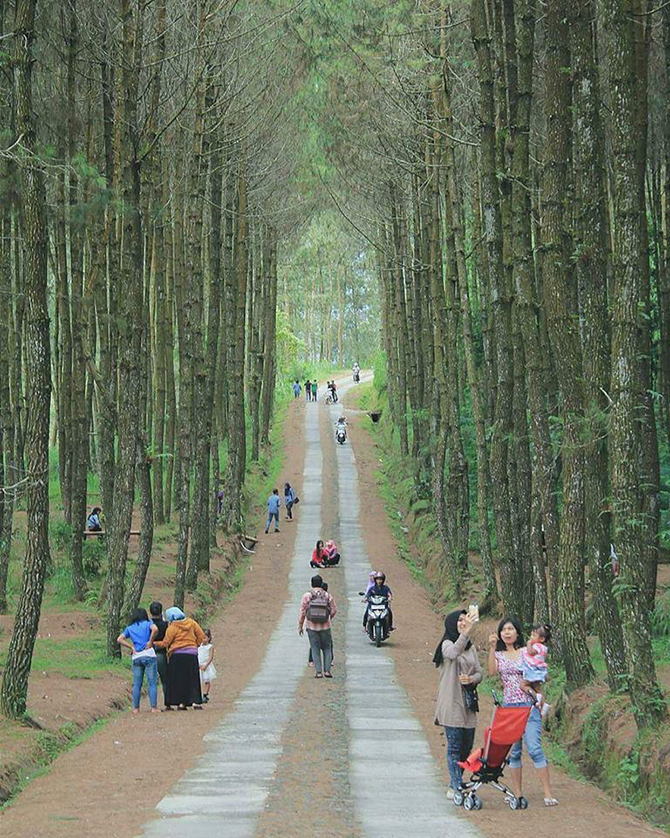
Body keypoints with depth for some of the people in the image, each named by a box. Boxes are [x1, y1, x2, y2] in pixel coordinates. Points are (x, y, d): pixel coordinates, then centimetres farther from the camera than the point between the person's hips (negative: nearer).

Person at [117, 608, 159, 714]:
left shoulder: (129, 628, 15)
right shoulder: (147, 624, 5)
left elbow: (119, 639, 6)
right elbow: (155, 629, -16)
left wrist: (131, 647, 6)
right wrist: (150, 642, -5)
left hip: (136, 657, 3)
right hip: (149, 655, -3)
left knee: (136, 684, 8)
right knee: (152, 683, -2)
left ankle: (135, 708, 6)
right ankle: (153, 707, -6)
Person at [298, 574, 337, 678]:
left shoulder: (306, 596, -4)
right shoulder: (328, 596, -2)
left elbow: (302, 612, -3)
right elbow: (334, 610, 4)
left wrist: (300, 626, 6)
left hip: (311, 627, 0)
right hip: (325, 627, 0)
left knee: (315, 649, 6)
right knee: (327, 649, 12)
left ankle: (318, 671, -1)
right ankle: (327, 670, 1)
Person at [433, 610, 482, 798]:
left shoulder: (471, 648, 15)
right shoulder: (447, 645, -7)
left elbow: (479, 672, 12)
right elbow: (453, 653, -31)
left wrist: (471, 679, -11)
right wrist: (465, 634, -44)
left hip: (468, 704, 7)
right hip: (451, 703, -7)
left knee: (466, 747, 10)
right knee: (454, 747, -7)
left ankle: (454, 786, 21)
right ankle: (456, 788, -6)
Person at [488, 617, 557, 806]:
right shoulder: (499, 655, 11)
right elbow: (492, 671, -10)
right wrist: (492, 647, -15)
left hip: (528, 705, -3)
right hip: (508, 706, 3)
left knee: (534, 749, -12)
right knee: (513, 752, 4)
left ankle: (548, 793, -12)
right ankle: (517, 794, 9)